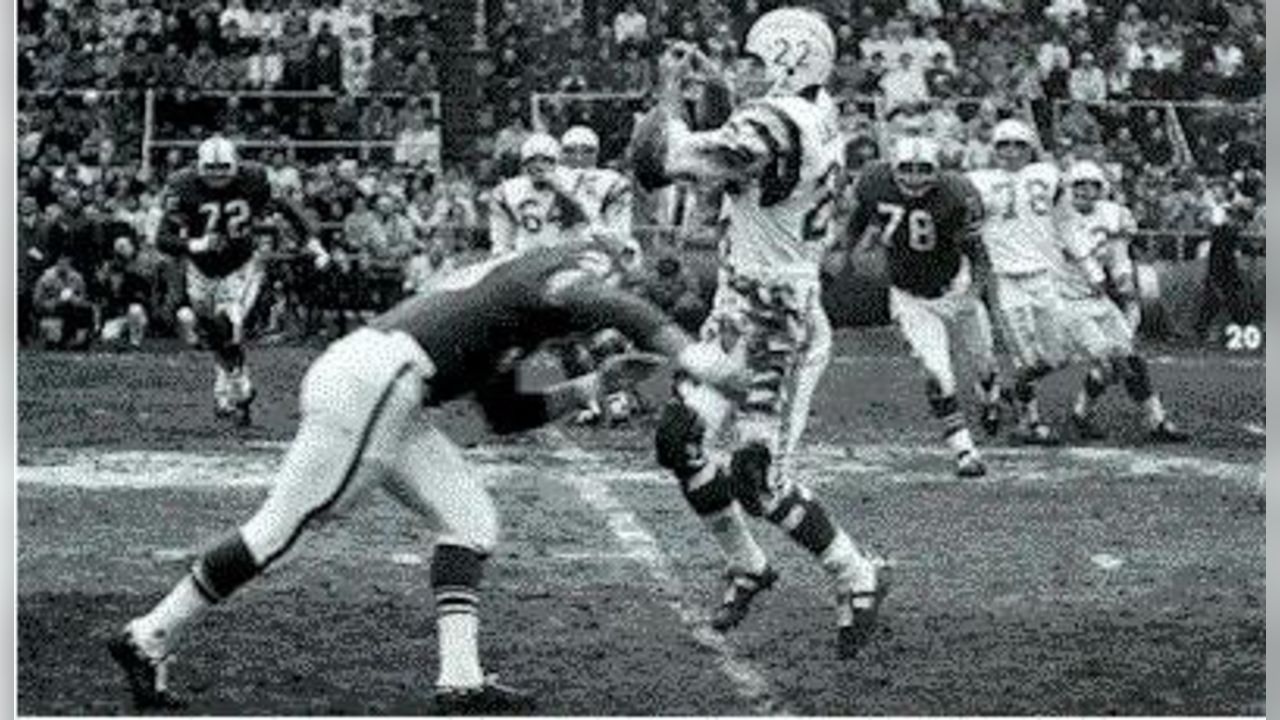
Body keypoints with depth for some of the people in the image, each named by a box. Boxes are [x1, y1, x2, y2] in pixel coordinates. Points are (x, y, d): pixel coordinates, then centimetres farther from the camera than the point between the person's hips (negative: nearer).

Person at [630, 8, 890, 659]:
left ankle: (857, 579, 11)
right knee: (681, 441, 9)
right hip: (738, 314, 9)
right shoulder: (818, 118, 6)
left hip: (778, 330, -9)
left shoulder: (778, 124, -23)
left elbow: (670, 159, -22)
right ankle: (746, 567, 24)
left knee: (758, 480, -5)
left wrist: (671, 91, -7)